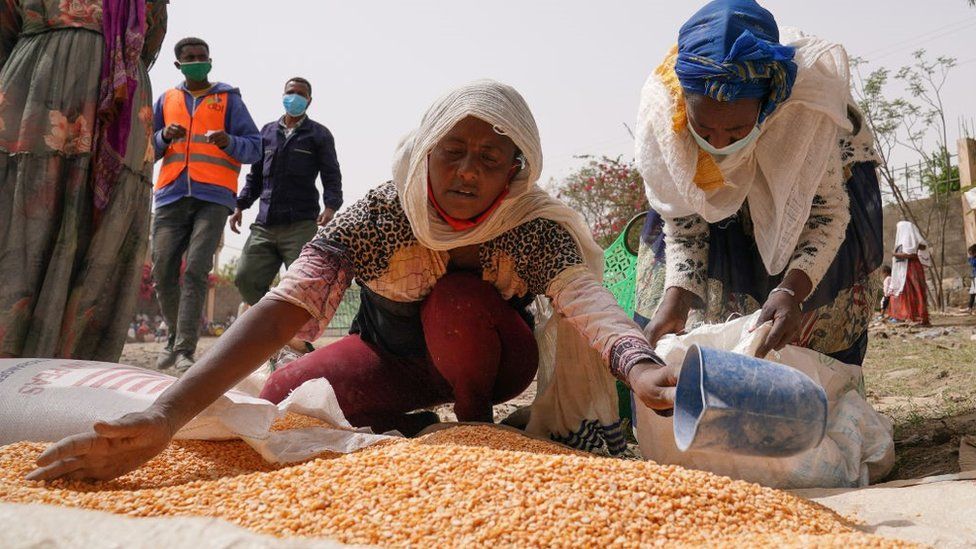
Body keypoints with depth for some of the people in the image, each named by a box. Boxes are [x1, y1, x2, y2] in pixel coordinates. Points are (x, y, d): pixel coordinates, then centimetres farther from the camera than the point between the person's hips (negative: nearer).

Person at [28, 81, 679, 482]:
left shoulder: (534, 229, -25)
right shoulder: (379, 218, -27)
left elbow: (590, 300, -42)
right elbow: (286, 307, -40)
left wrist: (642, 366, -68)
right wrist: (166, 414, -53)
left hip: (491, 360, -1)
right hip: (393, 356, 2)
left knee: (459, 302, -34)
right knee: (285, 398, -20)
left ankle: (477, 421, -6)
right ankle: (420, 425, 3)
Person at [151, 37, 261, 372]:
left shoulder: (228, 99, 12)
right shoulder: (166, 100, 19)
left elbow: (254, 148, 5)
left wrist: (228, 142, -16)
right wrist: (164, 137, -2)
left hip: (213, 197, -3)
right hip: (171, 196, 3)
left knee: (196, 271, -14)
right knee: (163, 272, -1)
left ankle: (185, 350, -14)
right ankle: (175, 337, 20)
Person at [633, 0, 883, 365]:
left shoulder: (805, 108, -38)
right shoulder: (661, 110, -33)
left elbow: (828, 214, -27)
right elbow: (683, 224, -21)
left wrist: (792, 290, -44)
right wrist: (676, 296, -37)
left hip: (818, 177, -1)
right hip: (721, 200, 1)